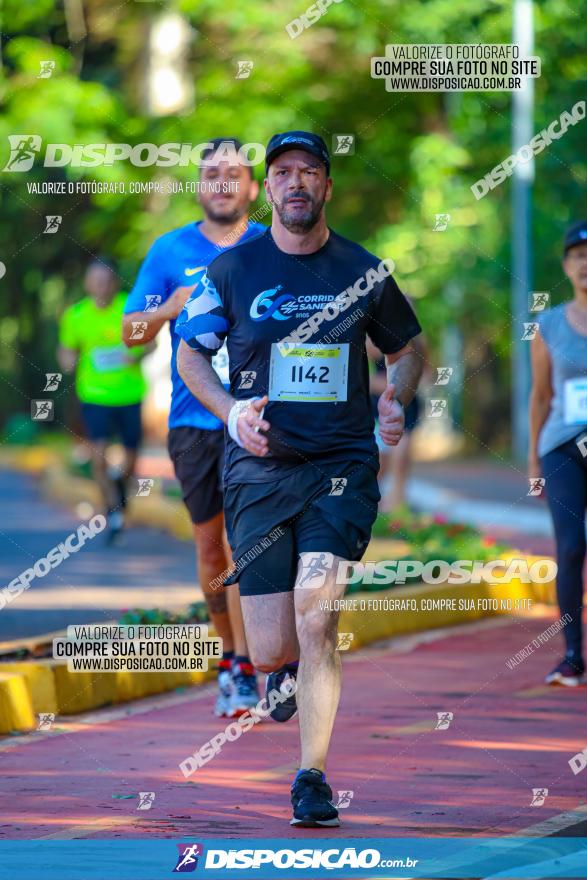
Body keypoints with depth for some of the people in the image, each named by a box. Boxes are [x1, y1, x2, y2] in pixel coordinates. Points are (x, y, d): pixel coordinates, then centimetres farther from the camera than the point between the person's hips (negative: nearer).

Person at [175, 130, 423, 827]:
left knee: (316, 617, -19)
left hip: (342, 462, -1)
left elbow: (407, 351, 18)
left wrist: (395, 399, -4)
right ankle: (285, 665, 38)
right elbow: (190, 353, 11)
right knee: (271, 650, -2)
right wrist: (231, 410, -8)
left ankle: (312, 778, -8)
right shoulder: (232, 269, 3)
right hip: (258, 470, 1)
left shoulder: (364, 272, 4)